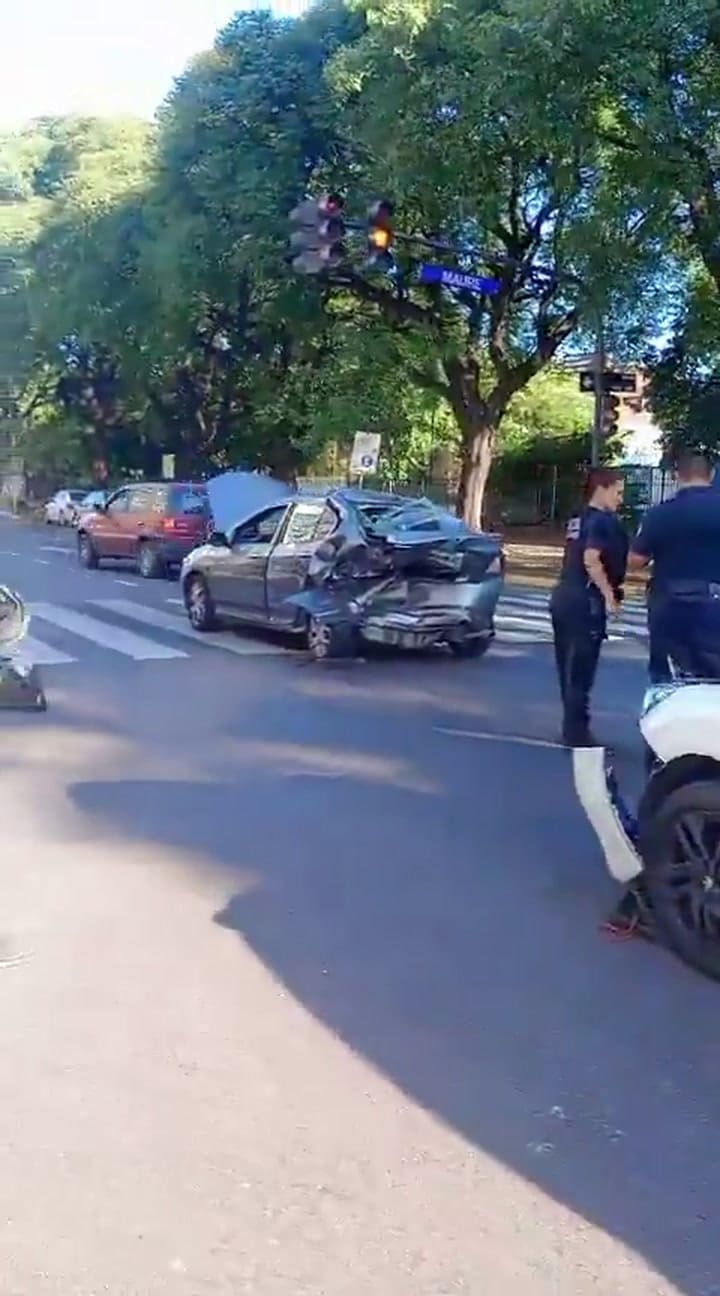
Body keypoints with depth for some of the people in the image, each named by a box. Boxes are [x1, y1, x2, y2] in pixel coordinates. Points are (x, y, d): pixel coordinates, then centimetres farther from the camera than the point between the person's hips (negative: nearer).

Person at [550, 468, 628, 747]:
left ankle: (572, 727, 23)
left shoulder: (578, 520, 15)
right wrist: (610, 596, -21)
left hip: (564, 598, 9)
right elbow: (591, 560, -25)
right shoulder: (604, 521, -12)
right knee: (581, 671, -4)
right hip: (585, 602, -9)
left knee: (569, 668, 14)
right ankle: (576, 731, 0)